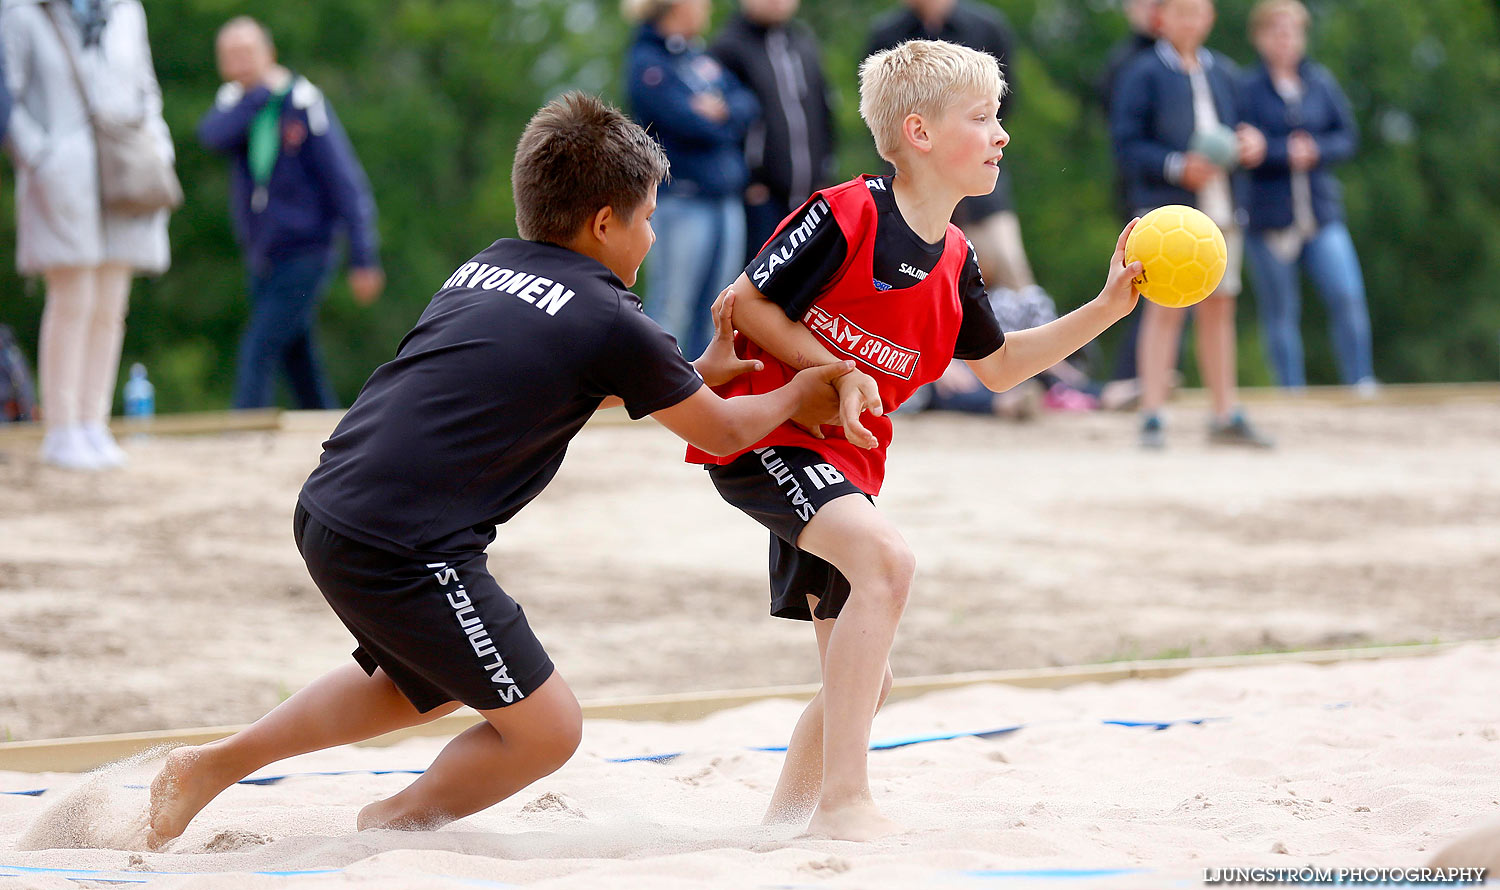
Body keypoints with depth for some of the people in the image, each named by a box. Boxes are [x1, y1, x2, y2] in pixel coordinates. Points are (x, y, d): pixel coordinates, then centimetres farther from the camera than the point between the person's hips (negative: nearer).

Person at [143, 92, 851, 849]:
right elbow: (721, 433, 9)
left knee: (425, 686, 32)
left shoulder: (486, 269, 17)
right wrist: (793, 399, 27)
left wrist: (694, 374, 32)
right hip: (404, 551, -9)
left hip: (326, 509, 9)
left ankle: (211, 766, 34)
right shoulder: (612, 324, -6)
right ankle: (397, 823, 20)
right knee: (546, 729, 3)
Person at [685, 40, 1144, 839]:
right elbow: (744, 303, -13)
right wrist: (837, 374, -20)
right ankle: (843, 801, -31)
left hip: (845, 459, 9)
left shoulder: (954, 263, 7)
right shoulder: (844, 216, -17)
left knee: (865, 676, 9)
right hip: (763, 435, -9)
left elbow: (997, 366, 19)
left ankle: (785, 817, 28)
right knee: (885, 558, -31)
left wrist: (1105, 309, 10)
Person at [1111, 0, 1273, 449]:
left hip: (1222, 210, 6)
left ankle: (1227, 414, 16)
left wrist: (1250, 142, 2)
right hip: (1167, 209, -6)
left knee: (1218, 307, 9)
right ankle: (1152, 416, -8)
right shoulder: (1142, 74, -2)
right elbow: (1127, 144, -8)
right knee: (1165, 308, -10)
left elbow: (1237, 126, 26)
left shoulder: (1222, 72, 17)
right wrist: (1177, 167, -20)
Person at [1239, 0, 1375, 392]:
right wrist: (1286, 152, -17)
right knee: (1280, 313, 1)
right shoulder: (1247, 88, -1)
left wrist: (1315, 149, -8)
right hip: (1268, 216, -2)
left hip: (1321, 211, 2)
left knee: (1347, 296, -12)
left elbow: (1347, 137, 10)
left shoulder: (1321, 82, 11)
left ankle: (1361, 385, -6)